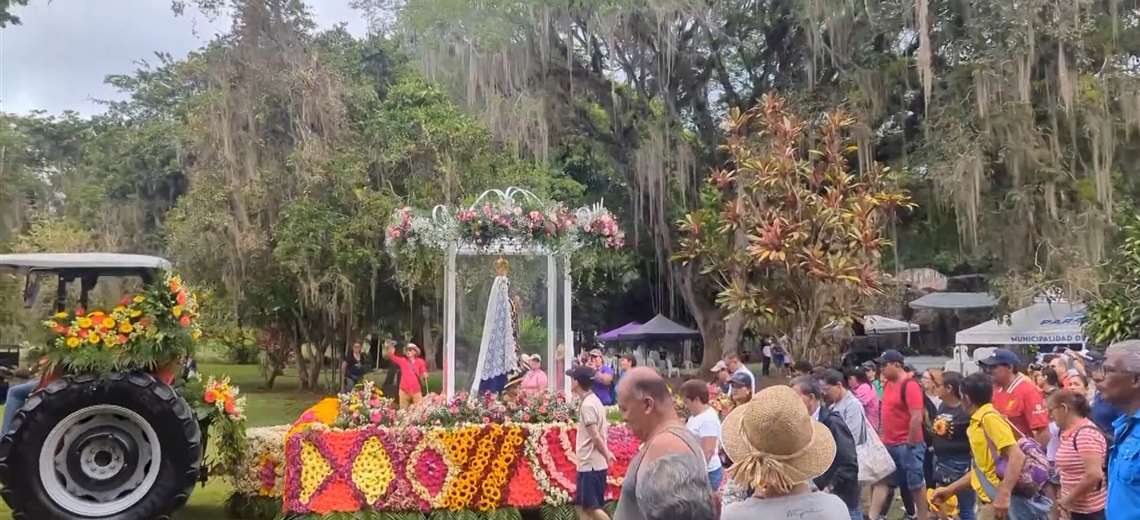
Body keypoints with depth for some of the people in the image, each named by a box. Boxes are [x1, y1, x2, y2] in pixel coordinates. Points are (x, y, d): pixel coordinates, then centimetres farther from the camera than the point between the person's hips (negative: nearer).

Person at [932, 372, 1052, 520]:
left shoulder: (989, 418, -14)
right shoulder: (979, 422, 14)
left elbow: (1017, 456, -23)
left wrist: (1004, 495, -31)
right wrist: (949, 490, 22)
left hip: (1001, 503, -9)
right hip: (992, 502, 9)